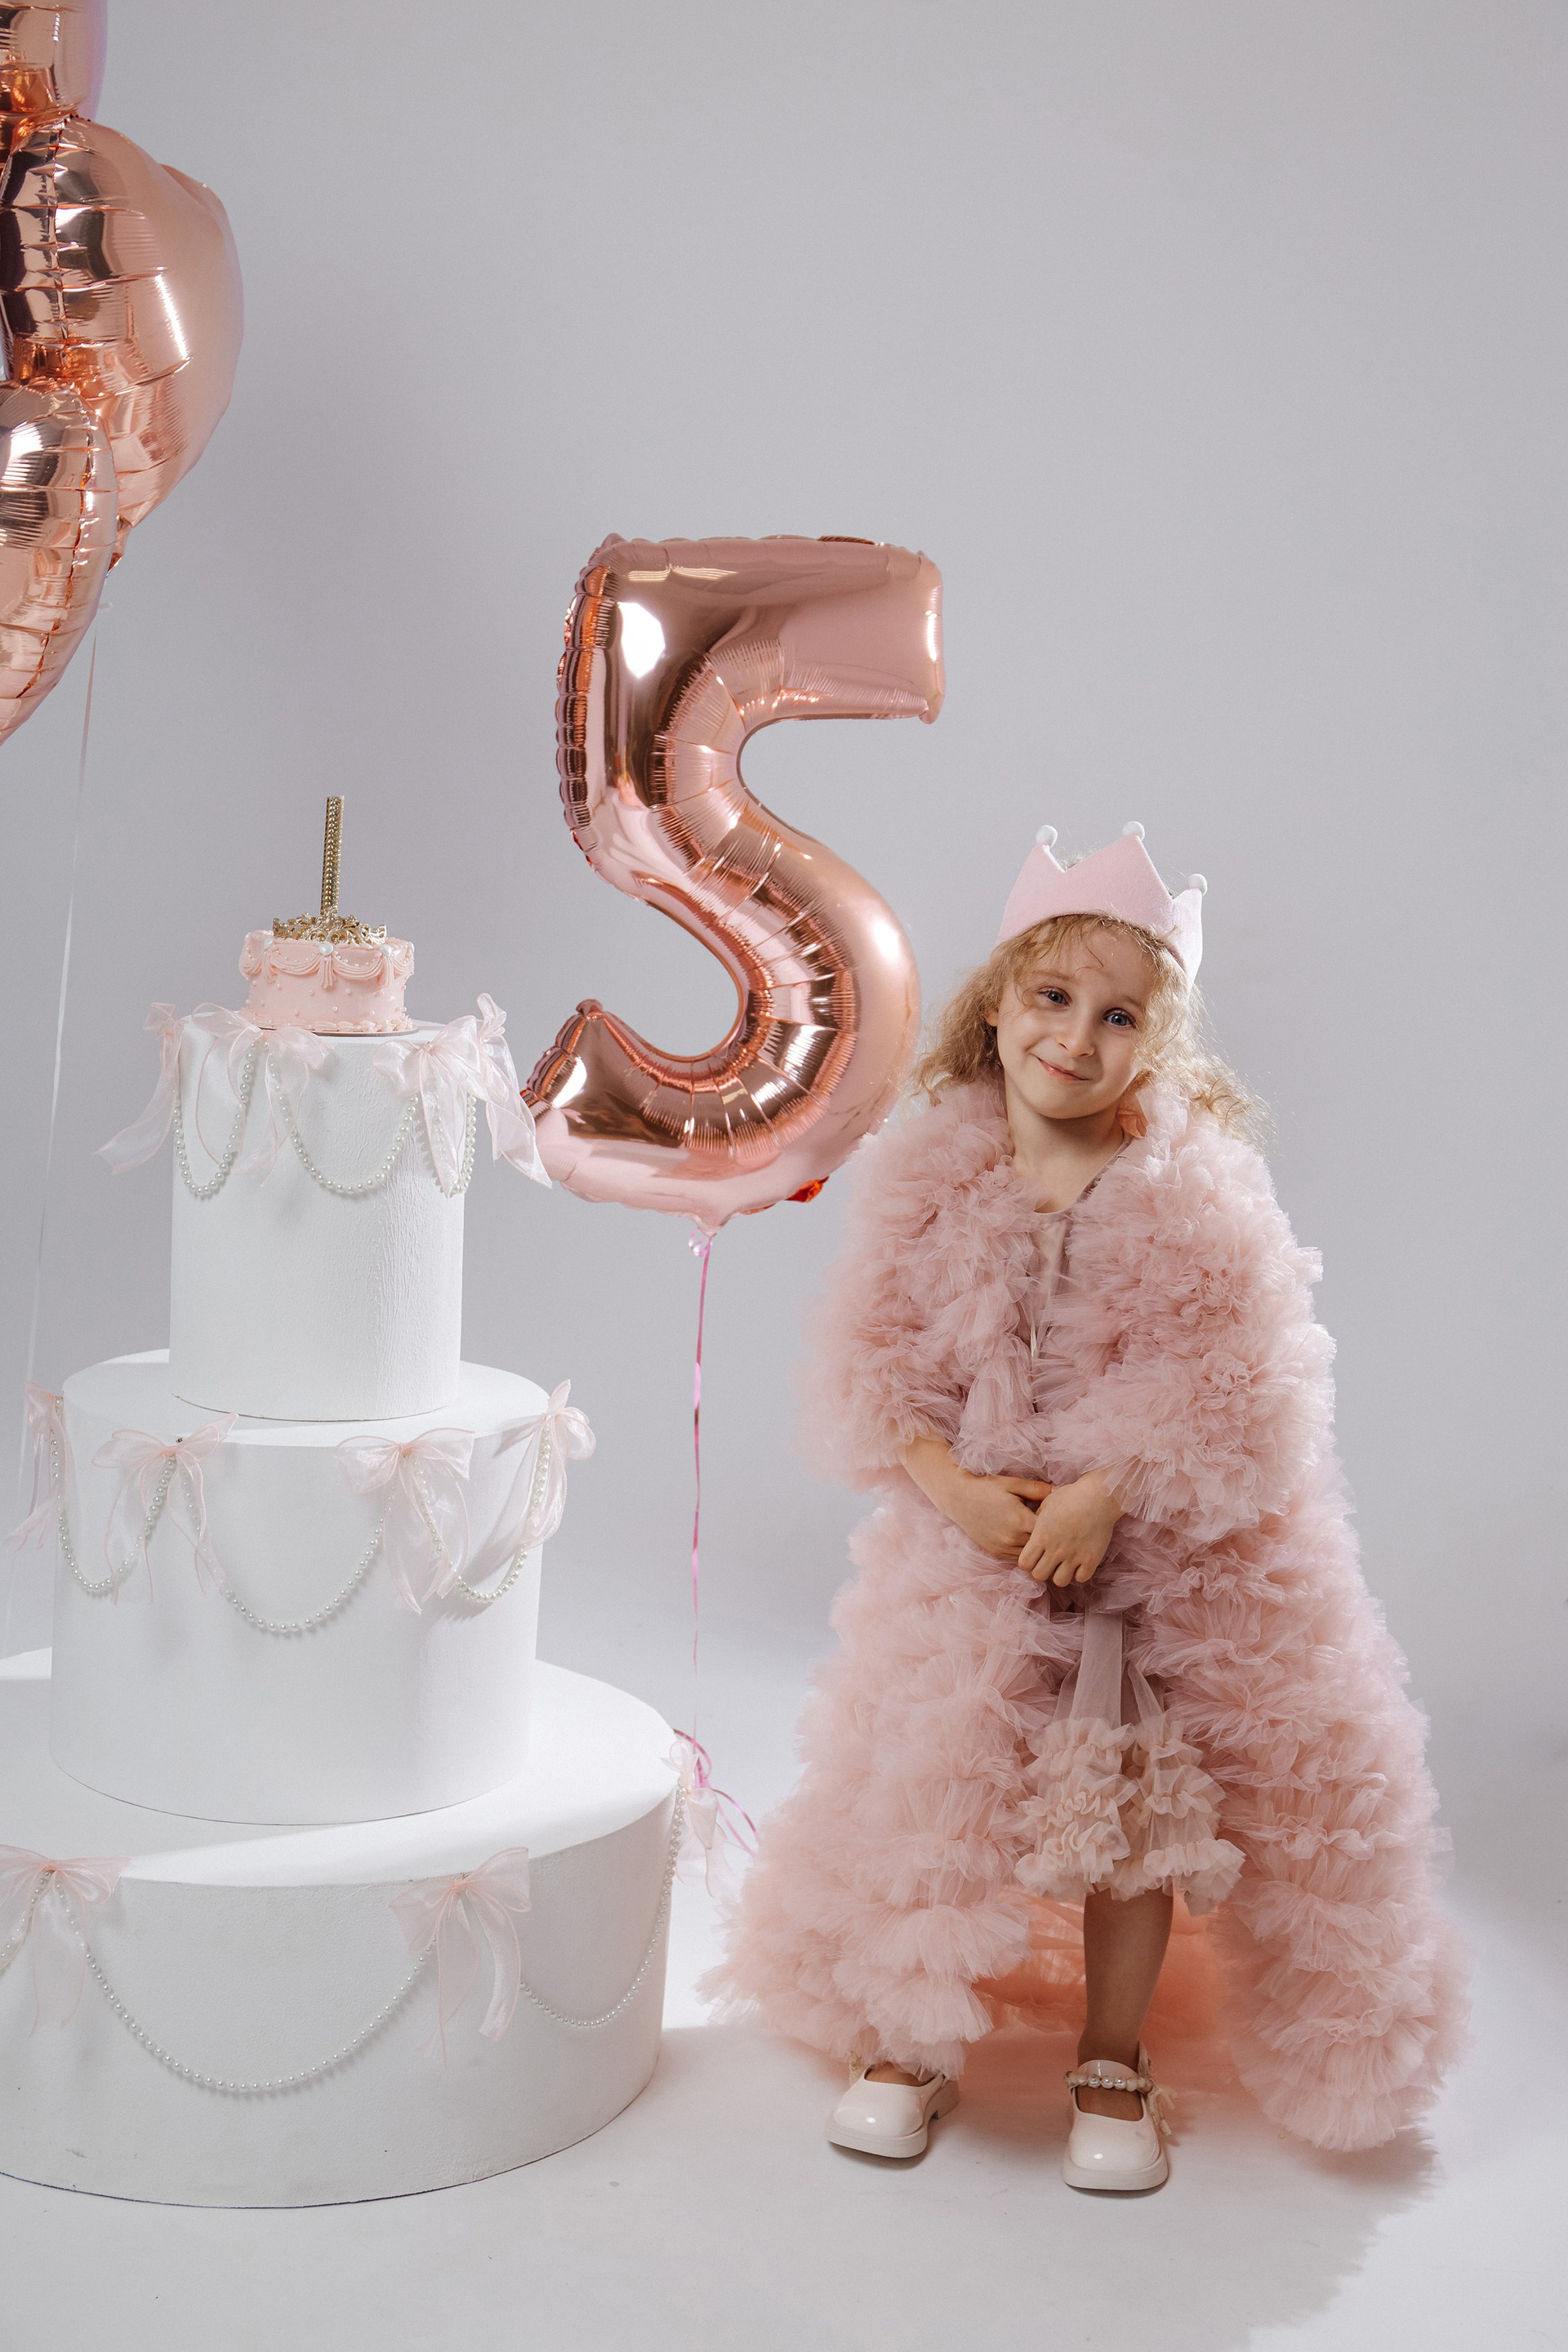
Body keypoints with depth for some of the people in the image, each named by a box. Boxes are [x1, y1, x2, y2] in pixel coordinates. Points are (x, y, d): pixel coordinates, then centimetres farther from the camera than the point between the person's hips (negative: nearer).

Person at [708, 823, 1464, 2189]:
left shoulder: (1196, 1193, -12)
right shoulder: (929, 1177, -5)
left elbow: (1240, 1389, -15)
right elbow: (872, 1366, -3)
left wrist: (1104, 1495, -23)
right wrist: (951, 1486, -17)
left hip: (1165, 1552, -2)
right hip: (974, 1535, 2)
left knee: (1134, 1812, 6)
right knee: (929, 1791, 8)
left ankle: (1114, 2068, 27)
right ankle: (907, 2039, 30)